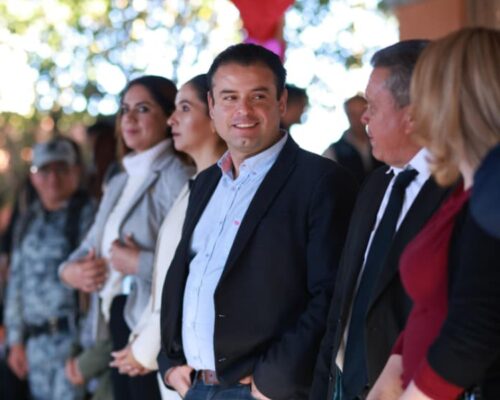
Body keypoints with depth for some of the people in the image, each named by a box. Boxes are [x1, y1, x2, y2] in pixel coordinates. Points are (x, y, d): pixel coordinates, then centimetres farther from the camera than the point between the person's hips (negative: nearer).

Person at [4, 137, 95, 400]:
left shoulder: (87, 214, -4)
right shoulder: (27, 222, 16)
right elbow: (16, 282, 19)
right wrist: (16, 342, 16)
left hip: (72, 336, -6)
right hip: (36, 343, 7)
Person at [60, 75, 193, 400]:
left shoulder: (177, 178, -10)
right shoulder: (119, 184, 17)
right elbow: (90, 247, 23)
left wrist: (139, 263, -17)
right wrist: (70, 269, 2)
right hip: (118, 323, 8)